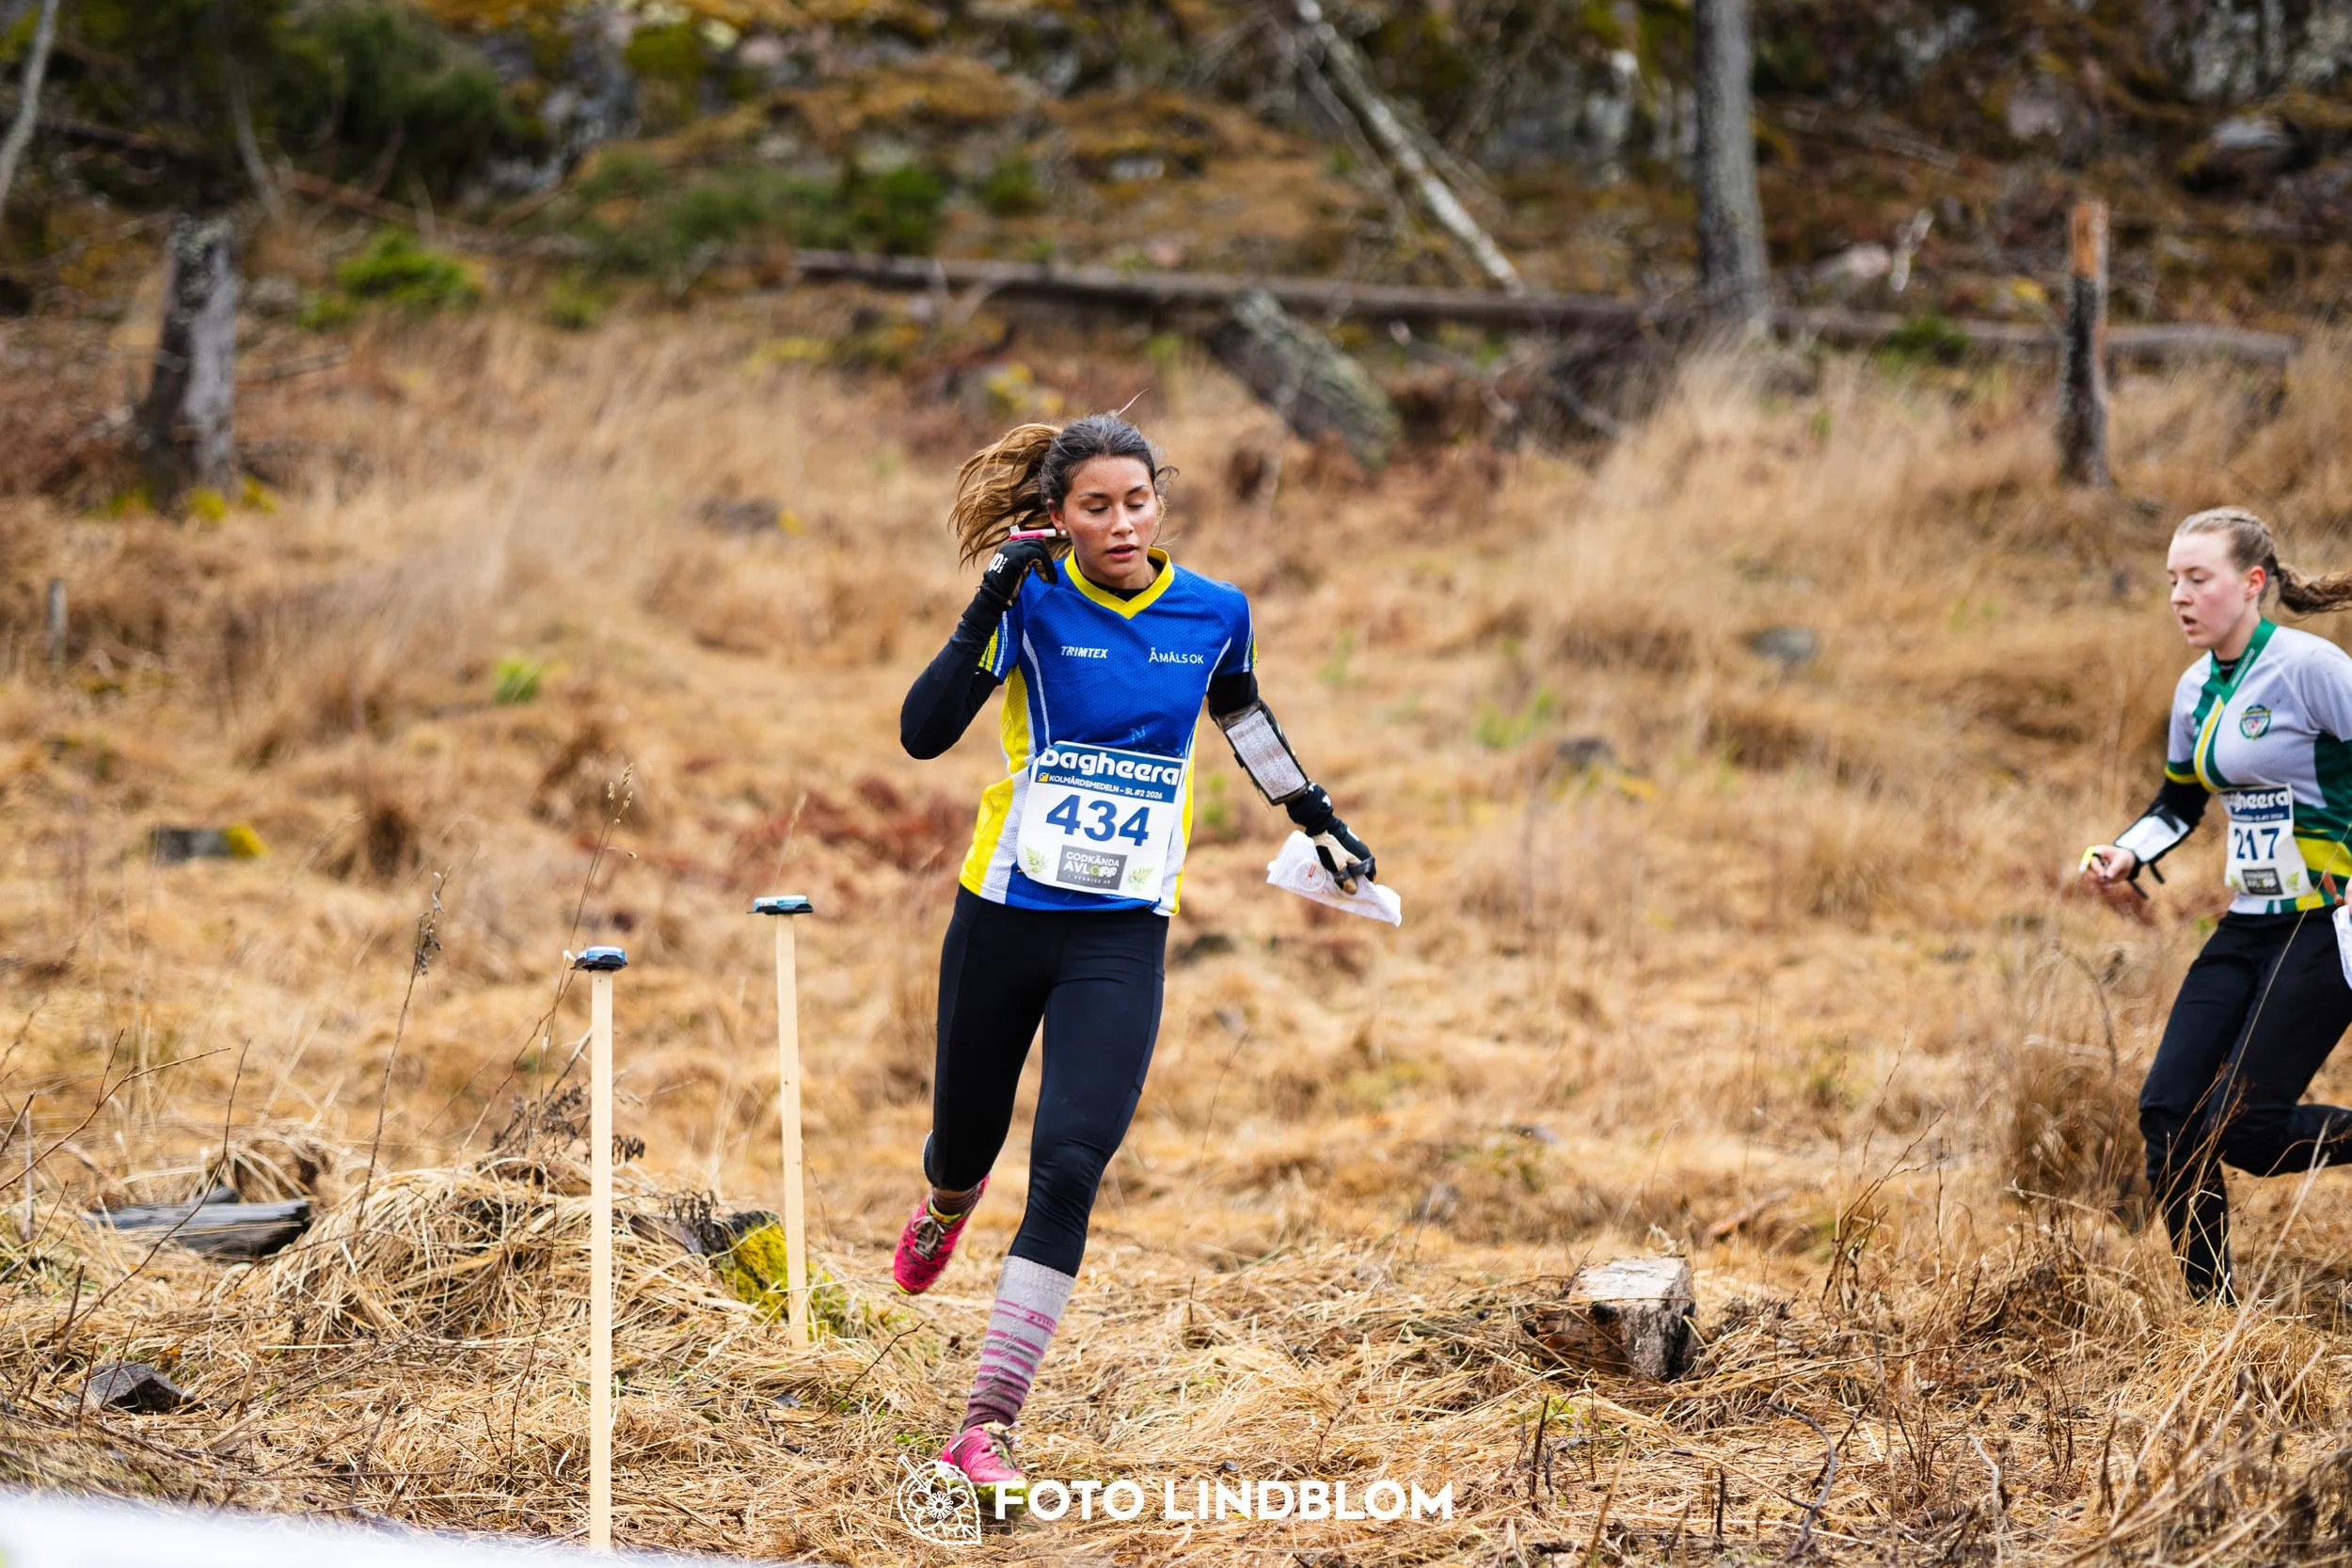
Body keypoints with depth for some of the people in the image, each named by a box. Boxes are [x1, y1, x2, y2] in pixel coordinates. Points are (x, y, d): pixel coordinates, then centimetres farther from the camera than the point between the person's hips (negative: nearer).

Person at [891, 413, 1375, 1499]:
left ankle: (987, 1425, -11)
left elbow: (1241, 713, 23)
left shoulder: (1213, 612, 1)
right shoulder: (1036, 601, -8)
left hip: (1124, 936, 1)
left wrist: (1316, 819, 28)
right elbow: (923, 733, -18)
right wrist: (990, 605, -26)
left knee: (1069, 1167, -14)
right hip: (1006, 914, 0)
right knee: (966, 1139, 15)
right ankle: (949, 1199, 57)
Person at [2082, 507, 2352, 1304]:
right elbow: (2179, 802, 23)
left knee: (2243, 1128, -14)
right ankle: (2212, 1309, 6)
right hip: (2251, 926, 8)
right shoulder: (2196, 690, 9)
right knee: (2168, 1112, -3)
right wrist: (2127, 854, 6)